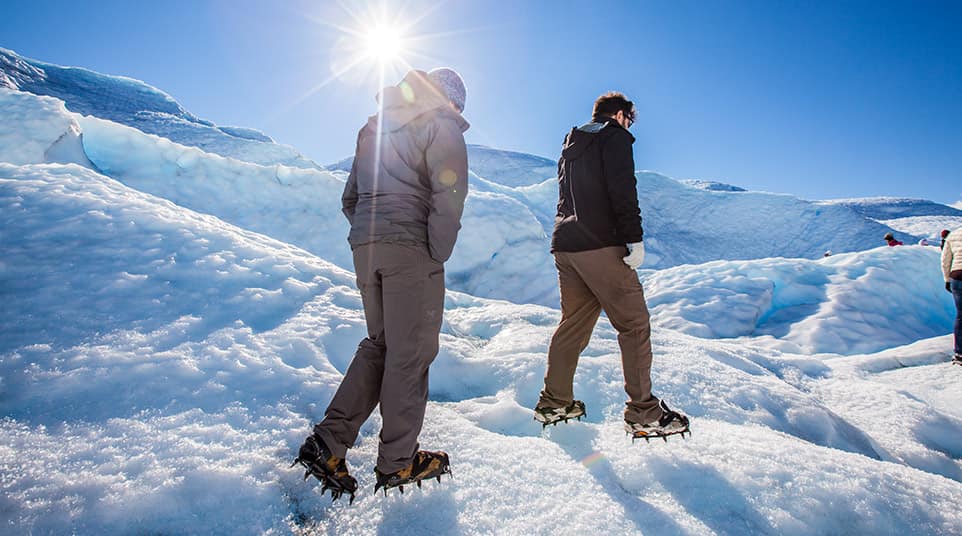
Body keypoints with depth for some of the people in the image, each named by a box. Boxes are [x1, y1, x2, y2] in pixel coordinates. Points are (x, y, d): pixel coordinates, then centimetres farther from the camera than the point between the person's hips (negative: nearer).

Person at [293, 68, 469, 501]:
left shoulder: (373, 127, 24)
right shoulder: (440, 124, 0)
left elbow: (350, 198, 23)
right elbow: (449, 194, -14)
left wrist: (373, 232, 17)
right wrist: (438, 254, -7)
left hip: (364, 247, 8)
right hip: (412, 249, -7)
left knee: (379, 344, 15)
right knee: (411, 352, 1)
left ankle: (328, 441, 9)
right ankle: (397, 463, 12)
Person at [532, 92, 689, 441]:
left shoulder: (571, 145, 26)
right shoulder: (615, 136, 2)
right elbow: (623, 189, -13)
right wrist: (635, 238, -16)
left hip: (564, 245, 8)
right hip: (601, 245, -8)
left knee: (573, 323, 13)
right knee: (634, 324, -1)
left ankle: (554, 403, 16)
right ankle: (643, 412, 2)